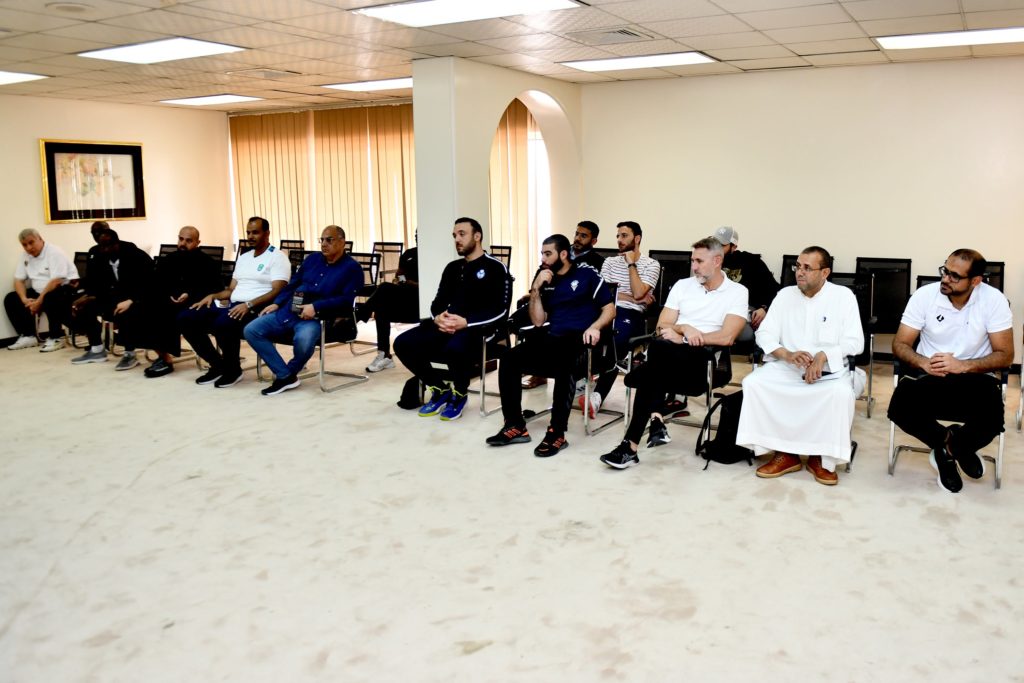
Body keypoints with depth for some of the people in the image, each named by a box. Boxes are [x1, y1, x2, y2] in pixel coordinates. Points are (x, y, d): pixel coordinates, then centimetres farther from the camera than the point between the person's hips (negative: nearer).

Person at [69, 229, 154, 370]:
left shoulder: (137, 256, -19)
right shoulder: (96, 255, 0)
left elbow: (150, 284, -24)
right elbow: (94, 282, 7)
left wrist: (130, 301, -37)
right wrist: (88, 296, -15)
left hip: (138, 297, -7)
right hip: (115, 294, 7)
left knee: (125, 313, -38)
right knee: (83, 306, -8)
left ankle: (130, 354, -17)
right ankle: (97, 350, 6)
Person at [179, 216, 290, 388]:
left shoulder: (277, 257, -1)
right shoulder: (243, 258, 24)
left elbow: (277, 291, -13)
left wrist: (249, 305, -25)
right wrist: (213, 296, 5)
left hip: (255, 309, -8)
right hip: (232, 305, 8)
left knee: (223, 323, -38)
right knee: (186, 319, -7)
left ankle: (233, 369, -12)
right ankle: (218, 365, 2)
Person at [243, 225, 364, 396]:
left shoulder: (352, 268, 0)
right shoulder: (312, 259, 19)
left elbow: (347, 299, -12)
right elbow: (292, 284, 23)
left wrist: (316, 307, -22)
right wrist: (276, 303, 7)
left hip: (317, 318, -6)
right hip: (287, 312, 7)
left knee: (303, 339, -39)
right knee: (251, 330, -10)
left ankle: (290, 373, -5)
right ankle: (285, 376, -9)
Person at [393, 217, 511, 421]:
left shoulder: (496, 268, 0)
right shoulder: (452, 268, 20)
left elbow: (500, 310, -10)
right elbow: (438, 303, 17)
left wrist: (465, 322, -22)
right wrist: (438, 317, -9)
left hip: (478, 329, -6)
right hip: (447, 327, 7)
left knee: (455, 347, -40)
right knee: (403, 343, -15)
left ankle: (459, 394, -7)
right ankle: (440, 389, 5)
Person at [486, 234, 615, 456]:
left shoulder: (587, 274, 6)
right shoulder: (545, 280, 17)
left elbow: (609, 309, 4)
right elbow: (538, 322, 12)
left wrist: (595, 327, -16)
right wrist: (535, 290, 1)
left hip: (578, 339, -5)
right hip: (551, 338, 5)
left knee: (564, 365, -38)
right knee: (509, 358, -17)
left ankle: (557, 433, -32)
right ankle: (516, 426, -13)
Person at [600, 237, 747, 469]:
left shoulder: (737, 292, 5)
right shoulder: (682, 285, 17)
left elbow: (726, 337, -8)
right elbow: (662, 326, 11)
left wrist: (681, 338, -9)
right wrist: (685, 328, -10)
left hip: (707, 361, -4)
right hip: (671, 357, 4)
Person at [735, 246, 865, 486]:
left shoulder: (843, 296, 2)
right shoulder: (785, 295, 9)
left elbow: (855, 342, -6)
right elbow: (764, 333, 1)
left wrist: (823, 356, -23)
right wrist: (787, 355, -19)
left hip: (829, 370, -2)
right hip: (786, 368, 3)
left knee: (842, 392, -35)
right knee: (753, 383, -24)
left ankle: (823, 458, -15)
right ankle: (785, 453, -15)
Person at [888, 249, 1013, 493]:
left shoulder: (994, 300, -9)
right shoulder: (924, 295, -8)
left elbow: (1005, 355, -7)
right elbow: (900, 344, -4)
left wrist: (963, 365, -25)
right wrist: (924, 363, -26)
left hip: (974, 377, -1)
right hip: (929, 376, 1)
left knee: (991, 421, -31)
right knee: (900, 410, -28)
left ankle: (949, 447, 7)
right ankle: (947, 441, 6)